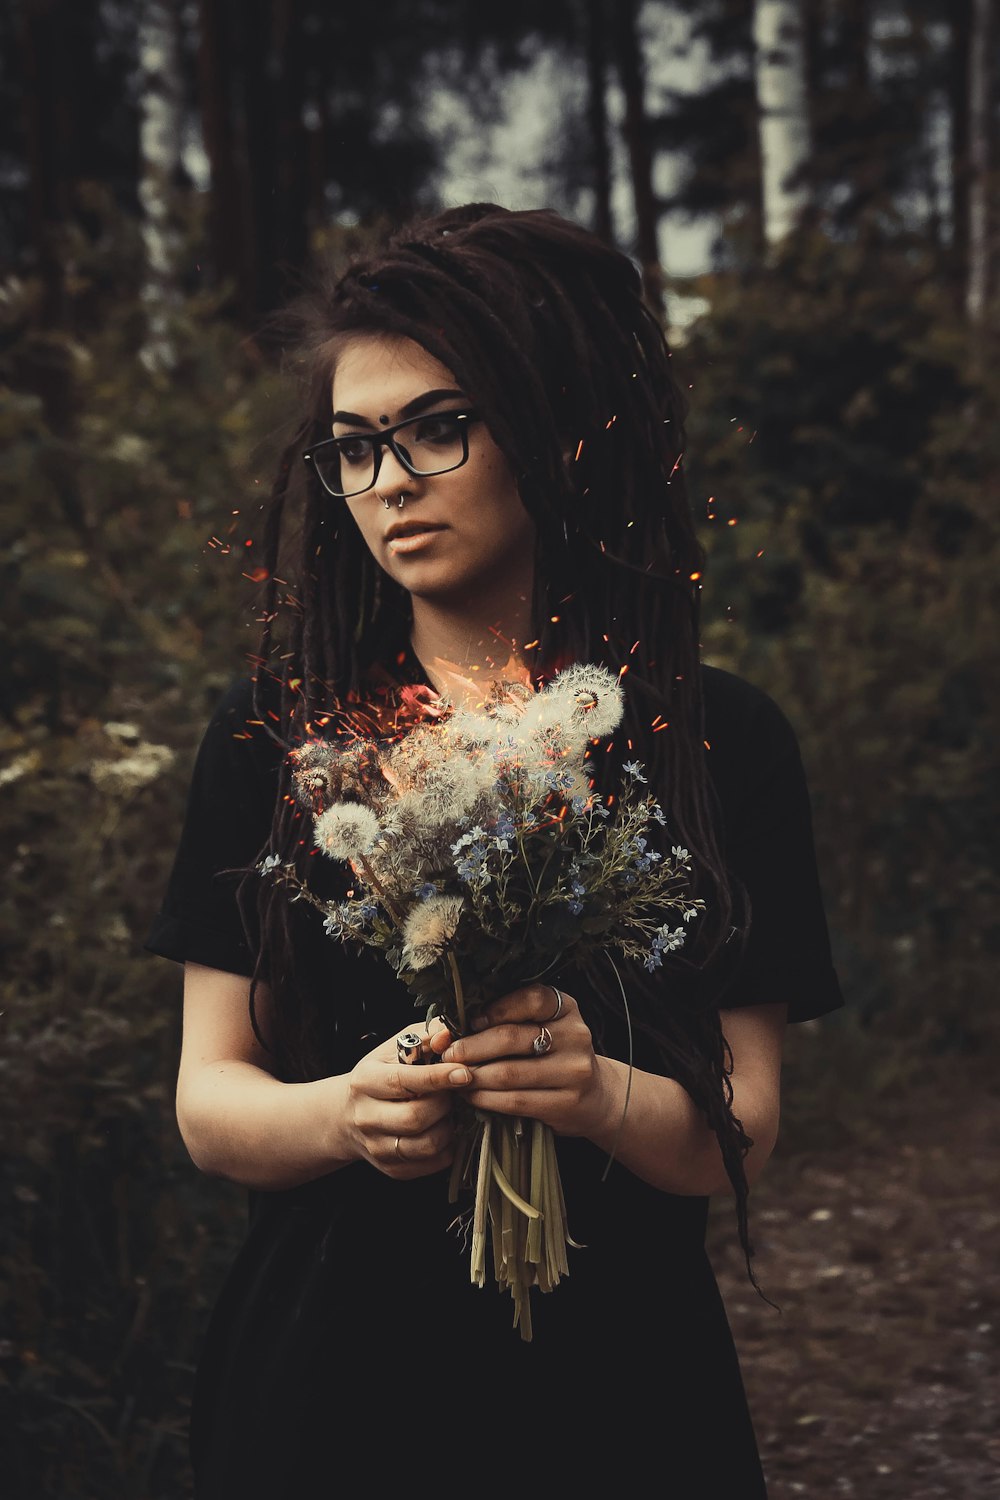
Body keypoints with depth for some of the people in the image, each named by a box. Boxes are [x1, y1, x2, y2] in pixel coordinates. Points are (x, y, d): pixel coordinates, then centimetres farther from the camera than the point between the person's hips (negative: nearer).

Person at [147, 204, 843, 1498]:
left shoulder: (721, 744, -3)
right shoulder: (272, 730, -1)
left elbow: (741, 1137, -5)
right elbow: (208, 1100, -2)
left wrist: (604, 1095, -25)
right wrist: (344, 1113, -22)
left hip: (611, 1390, 0)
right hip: (320, 1378, 1)